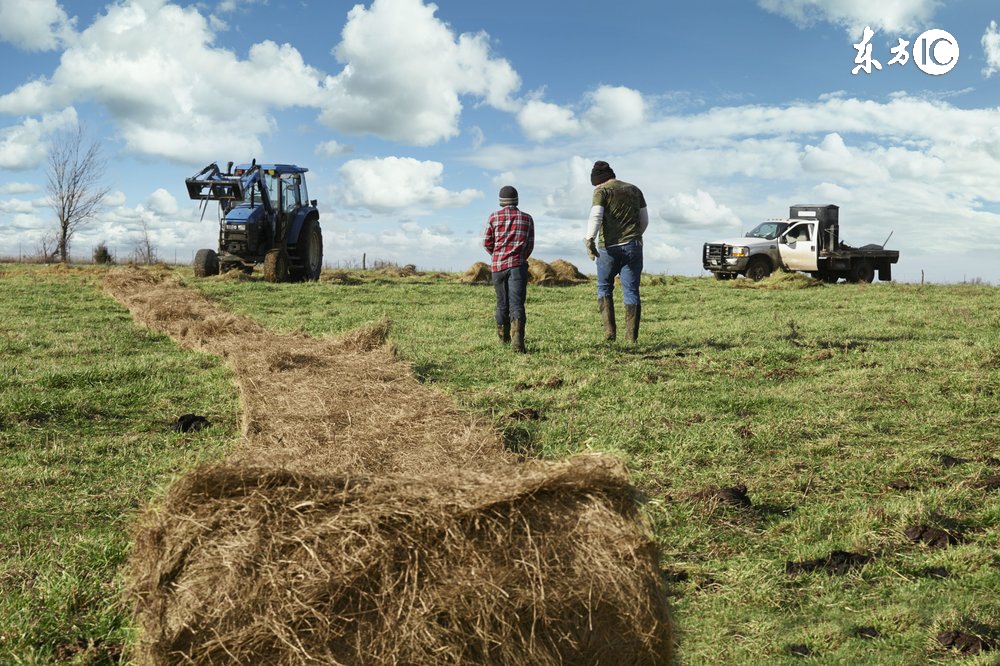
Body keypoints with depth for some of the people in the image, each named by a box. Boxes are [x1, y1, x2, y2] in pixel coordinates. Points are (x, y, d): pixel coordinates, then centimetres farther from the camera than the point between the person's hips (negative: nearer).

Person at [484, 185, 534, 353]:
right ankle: (517, 341, -26)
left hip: (498, 265, 1)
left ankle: (503, 337, 29)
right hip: (518, 265, -1)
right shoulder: (527, 218, 8)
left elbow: (487, 243, 8)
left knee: (502, 303, 15)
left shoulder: (494, 216, 5)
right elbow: (530, 245, 11)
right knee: (516, 303, -9)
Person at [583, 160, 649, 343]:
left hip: (609, 247, -3)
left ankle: (610, 330, -2)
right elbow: (644, 220, 19)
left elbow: (595, 216, -17)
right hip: (633, 246, 4)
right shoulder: (634, 190, 16)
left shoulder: (602, 191, 0)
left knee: (604, 287, 12)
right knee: (631, 291, 4)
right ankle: (632, 336, -1)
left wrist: (589, 239, -27)